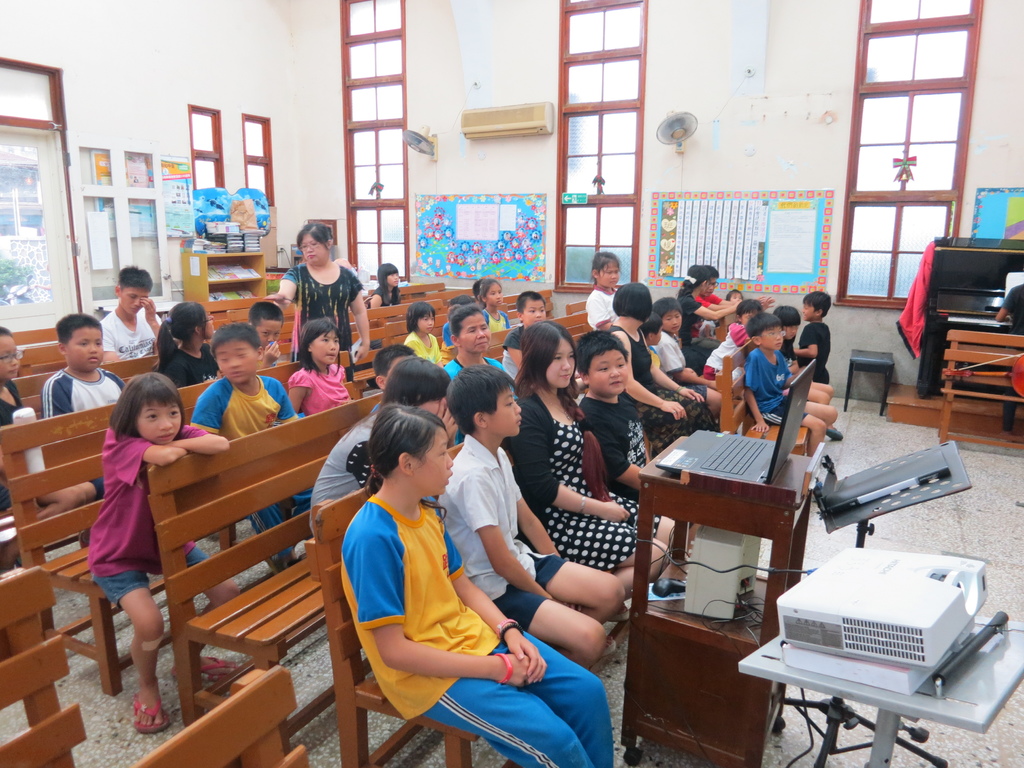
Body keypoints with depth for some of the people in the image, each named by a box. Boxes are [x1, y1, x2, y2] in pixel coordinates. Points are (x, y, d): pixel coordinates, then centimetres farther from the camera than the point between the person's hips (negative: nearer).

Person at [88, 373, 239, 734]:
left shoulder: (181, 433, -9)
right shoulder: (120, 444, -24)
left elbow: (221, 444, -30)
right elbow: (165, 456, -45)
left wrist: (180, 443, -30)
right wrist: (178, 446, -25)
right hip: (119, 555, -5)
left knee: (228, 592, -1)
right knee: (149, 622, -25)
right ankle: (147, 688, 7)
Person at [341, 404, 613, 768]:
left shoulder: (428, 509, 0)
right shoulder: (373, 537, -25)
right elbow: (393, 650, -23)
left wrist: (509, 630, -7)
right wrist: (496, 668, -20)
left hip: (473, 637, 8)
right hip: (426, 671, -7)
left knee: (587, 691, 2)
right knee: (554, 739, -17)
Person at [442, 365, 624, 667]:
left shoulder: (498, 456, 2)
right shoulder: (473, 475, -25)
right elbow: (501, 563, -21)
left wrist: (562, 573, 9)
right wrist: (550, 599, -9)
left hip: (519, 559, 9)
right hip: (495, 586, -9)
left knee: (611, 591, 3)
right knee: (590, 637, -20)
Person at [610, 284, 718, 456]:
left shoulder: (636, 332, 11)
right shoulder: (619, 337, -20)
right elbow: (628, 384, -26)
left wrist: (679, 389, 5)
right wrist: (662, 404, -24)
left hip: (650, 391, 10)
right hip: (633, 402, -10)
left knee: (697, 407, -5)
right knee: (681, 416, -22)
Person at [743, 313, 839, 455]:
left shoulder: (778, 354, 1)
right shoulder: (755, 357, -24)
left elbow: (784, 382, 11)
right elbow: (748, 391, -22)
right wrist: (759, 420, -23)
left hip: (782, 400, 9)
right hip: (768, 408, -9)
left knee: (831, 413, 11)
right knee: (818, 425, -15)